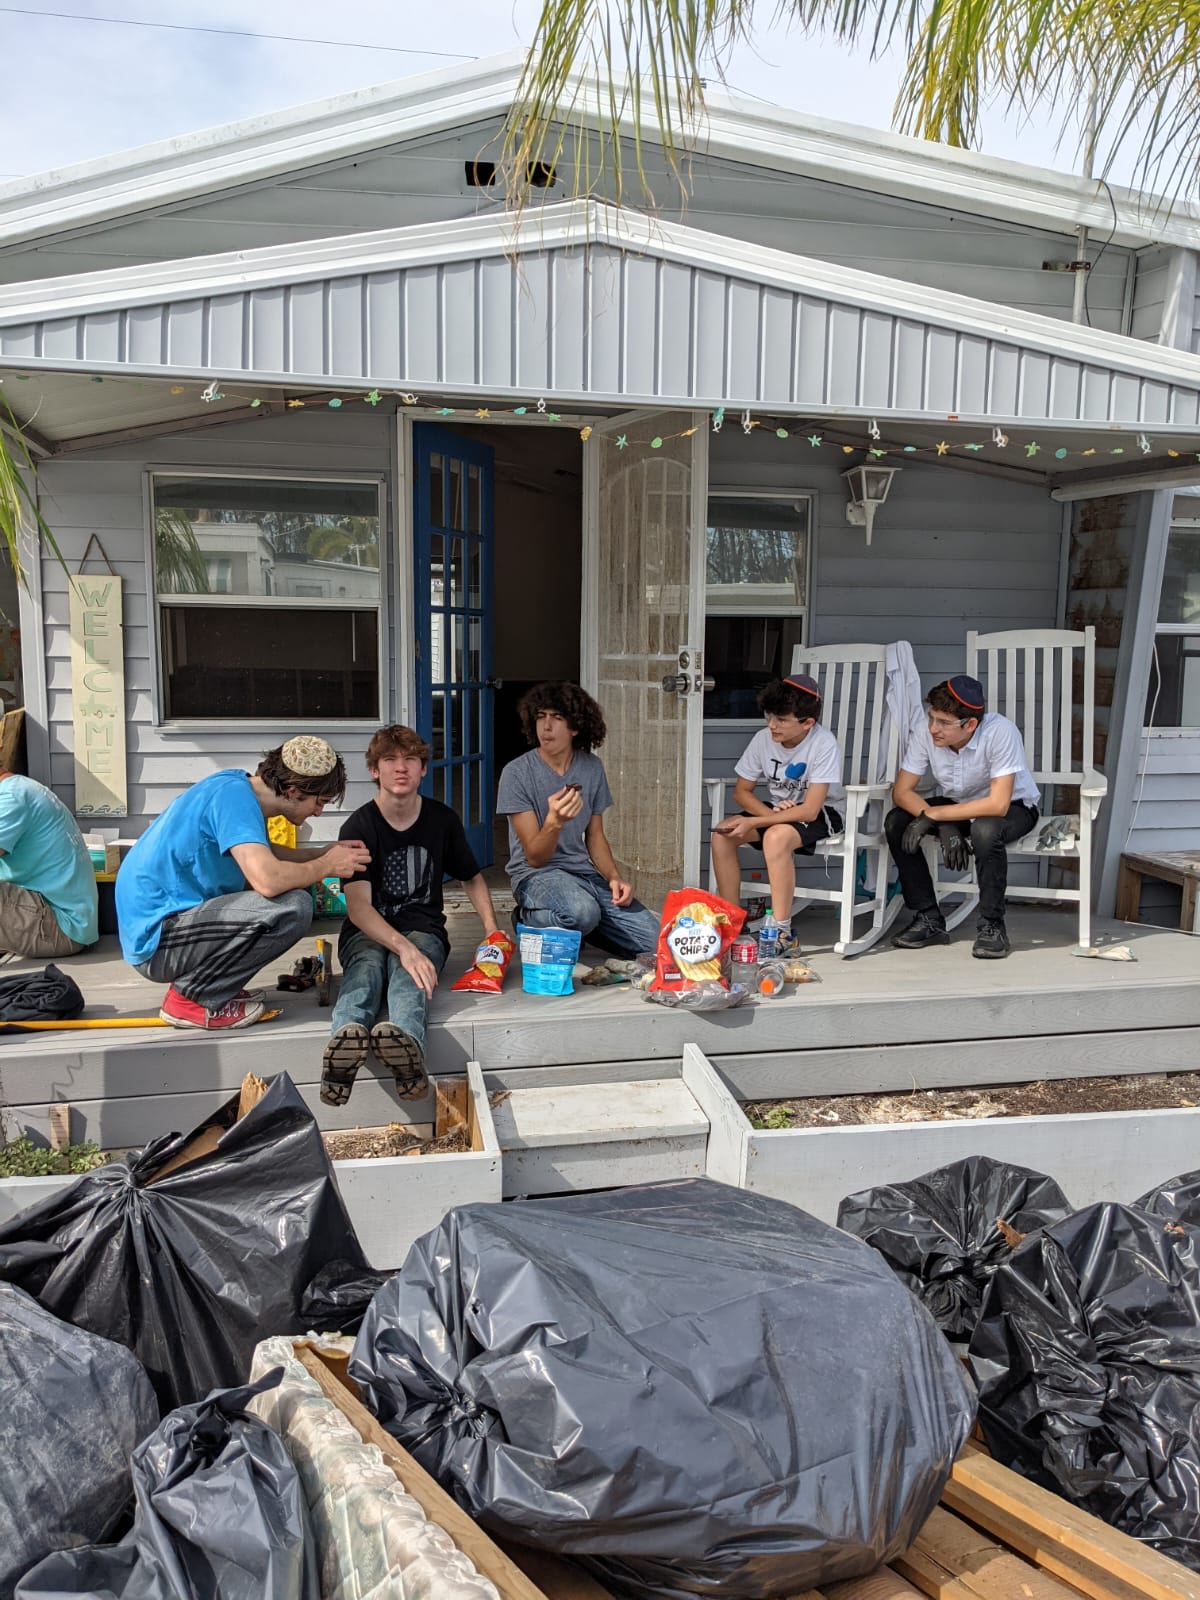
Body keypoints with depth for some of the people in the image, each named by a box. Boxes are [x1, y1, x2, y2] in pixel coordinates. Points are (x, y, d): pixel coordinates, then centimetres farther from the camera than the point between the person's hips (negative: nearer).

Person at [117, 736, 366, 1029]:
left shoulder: (240, 786, 7)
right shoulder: (234, 796, -20)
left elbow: (260, 854, 25)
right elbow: (268, 879, -33)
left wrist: (322, 853, 10)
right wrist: (325, 866, -14)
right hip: (156, 939, -10)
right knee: (293, 906, -23)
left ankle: (204, 982, 12)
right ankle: (191, 996, -7)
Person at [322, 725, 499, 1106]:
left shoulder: (443, 820, 6)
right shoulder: (359, 827, -5)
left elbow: (472, 878, 23)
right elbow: (358, 907, -17)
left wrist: (491, 929, 5)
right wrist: (404, 947, -35)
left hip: (423, 930, 1)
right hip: (368, 933, -1)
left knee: (407, 970, -36)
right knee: (367, 964, -38)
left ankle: (404, 1038, -70)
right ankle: (347, 1036, -70)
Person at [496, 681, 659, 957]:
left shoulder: (592, 768, 5)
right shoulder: (517, 773, -11)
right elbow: (534, 857, -13)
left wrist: (614, 877, -4)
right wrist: (554, 822, -34)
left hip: (584, 872, 6)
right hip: (536, 875, -6)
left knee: (655, 942, -11)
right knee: (582, 911, -40)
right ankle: (531, 919, -6)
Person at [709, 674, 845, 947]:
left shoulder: (823, 744, -24)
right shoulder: (763, 739, -10)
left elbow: (809, 810, -27)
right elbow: (741, 792, 1)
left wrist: (753, 823, -29)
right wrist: (772, 812, -19)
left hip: (822, 814, -6)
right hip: (778, 810, 6)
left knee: (776, 837, -36)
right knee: (722, 834, -16)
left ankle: (782, 931, -26)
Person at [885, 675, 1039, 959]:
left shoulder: (1000, 732, -33)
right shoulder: (926, 733, -22)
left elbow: (997, 804, -37)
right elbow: (901, 791, -18)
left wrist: (933, 815, -35)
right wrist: (945, 828, -31)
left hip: (1013, 807, -4)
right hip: (955, 805, 4)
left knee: (985, 831, -38)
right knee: (896, 823, -19)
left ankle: (991, 925, -17)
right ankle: (929, 919, -6)